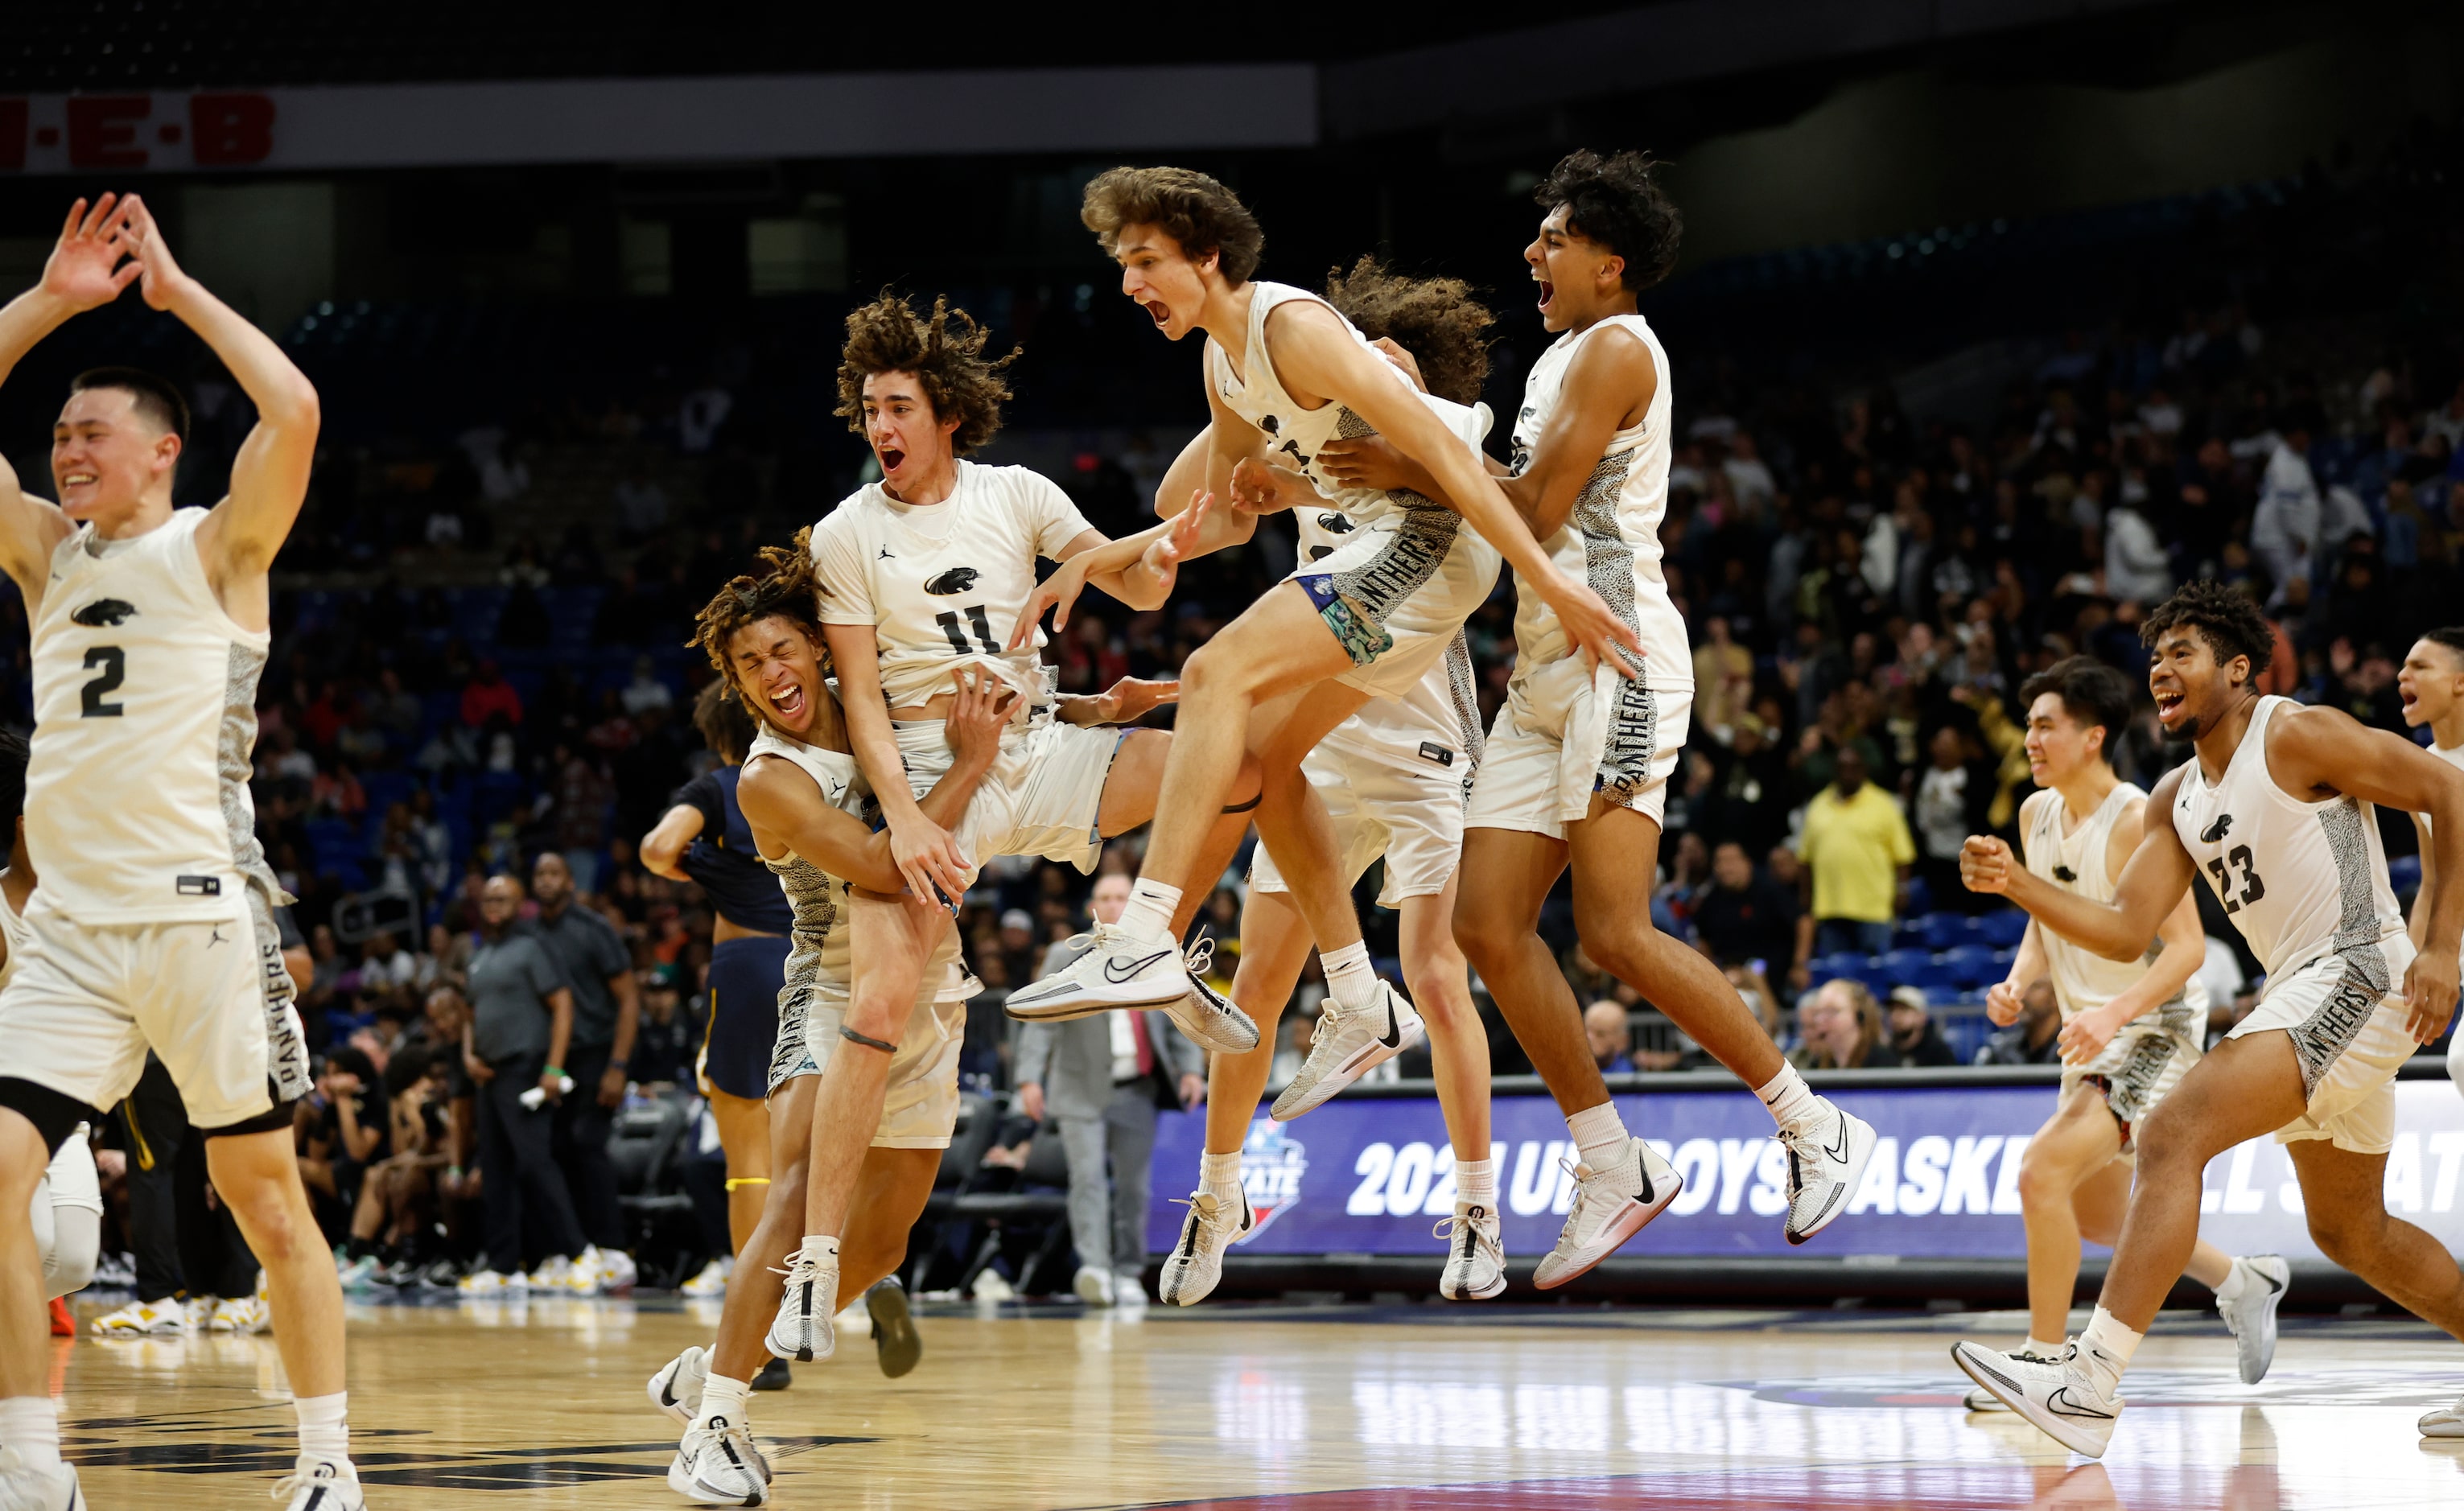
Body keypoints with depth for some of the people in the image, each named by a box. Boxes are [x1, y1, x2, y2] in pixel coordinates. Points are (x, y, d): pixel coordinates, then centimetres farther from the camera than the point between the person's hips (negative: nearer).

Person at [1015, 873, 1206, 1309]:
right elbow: (1040, 1022, -2)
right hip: (1082, 1090, -3)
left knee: (1133, 1184, 3)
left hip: (1137, 1090, 3)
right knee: (1088, 1178, -15)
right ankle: (1093, 1267, -24)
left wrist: (1191, 1068, 0)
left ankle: (1128, 1273, 12)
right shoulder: (1066, 957, 2)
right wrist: (1030, 1078, -13)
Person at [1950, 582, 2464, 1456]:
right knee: (2351, 1233, 20)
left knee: (2172, 1137, -22)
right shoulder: (2178, 800, 15)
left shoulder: (2297, 737, -9)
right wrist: (2015, 884, -6)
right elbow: (2124, 933, 10)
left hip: (2358, 974, -10)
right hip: (2299, 991, 10)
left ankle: (2090, 1384, -30)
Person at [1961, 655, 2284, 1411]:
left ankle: (2045, 1358, -16)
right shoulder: (2036, 814, 3)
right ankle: (2245, 1283, 40)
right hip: (2094, 1035, 9)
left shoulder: (2138, 821, -20)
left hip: (2155, 1030, -9)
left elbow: (2188, 946, -22)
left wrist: (2114, 1011, -34)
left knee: (2043, 1172, -24)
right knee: (2098, 1220, 19)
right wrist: (2018, 983, -5)